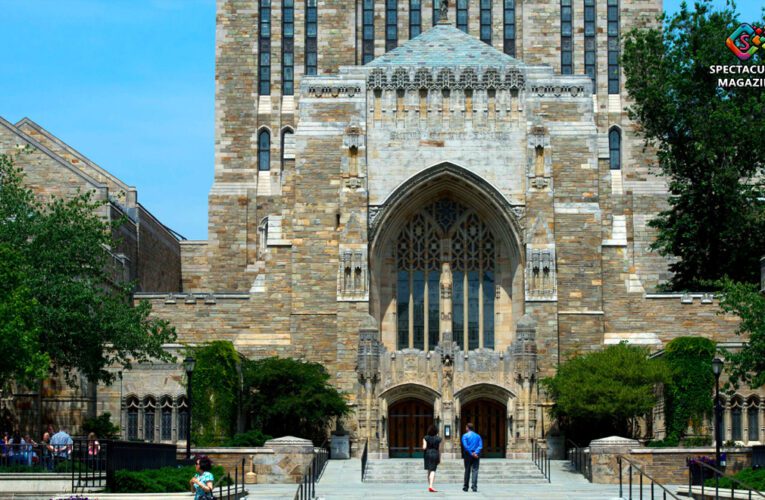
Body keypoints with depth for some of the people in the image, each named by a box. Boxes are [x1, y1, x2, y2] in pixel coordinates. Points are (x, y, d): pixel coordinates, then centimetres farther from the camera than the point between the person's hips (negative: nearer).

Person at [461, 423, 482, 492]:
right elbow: (480, 446, -1)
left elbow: (465, 446, -12)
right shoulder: (477, 436, 10)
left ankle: (465, 487, 12)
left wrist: (471, 453, -10)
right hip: (476, 455, 1)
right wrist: (475, 453, -10)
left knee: (467, 470, 8)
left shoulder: (465, 436, -1)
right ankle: (474, 486, -15)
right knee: (475, 470, -2)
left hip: (468, 454, -1)